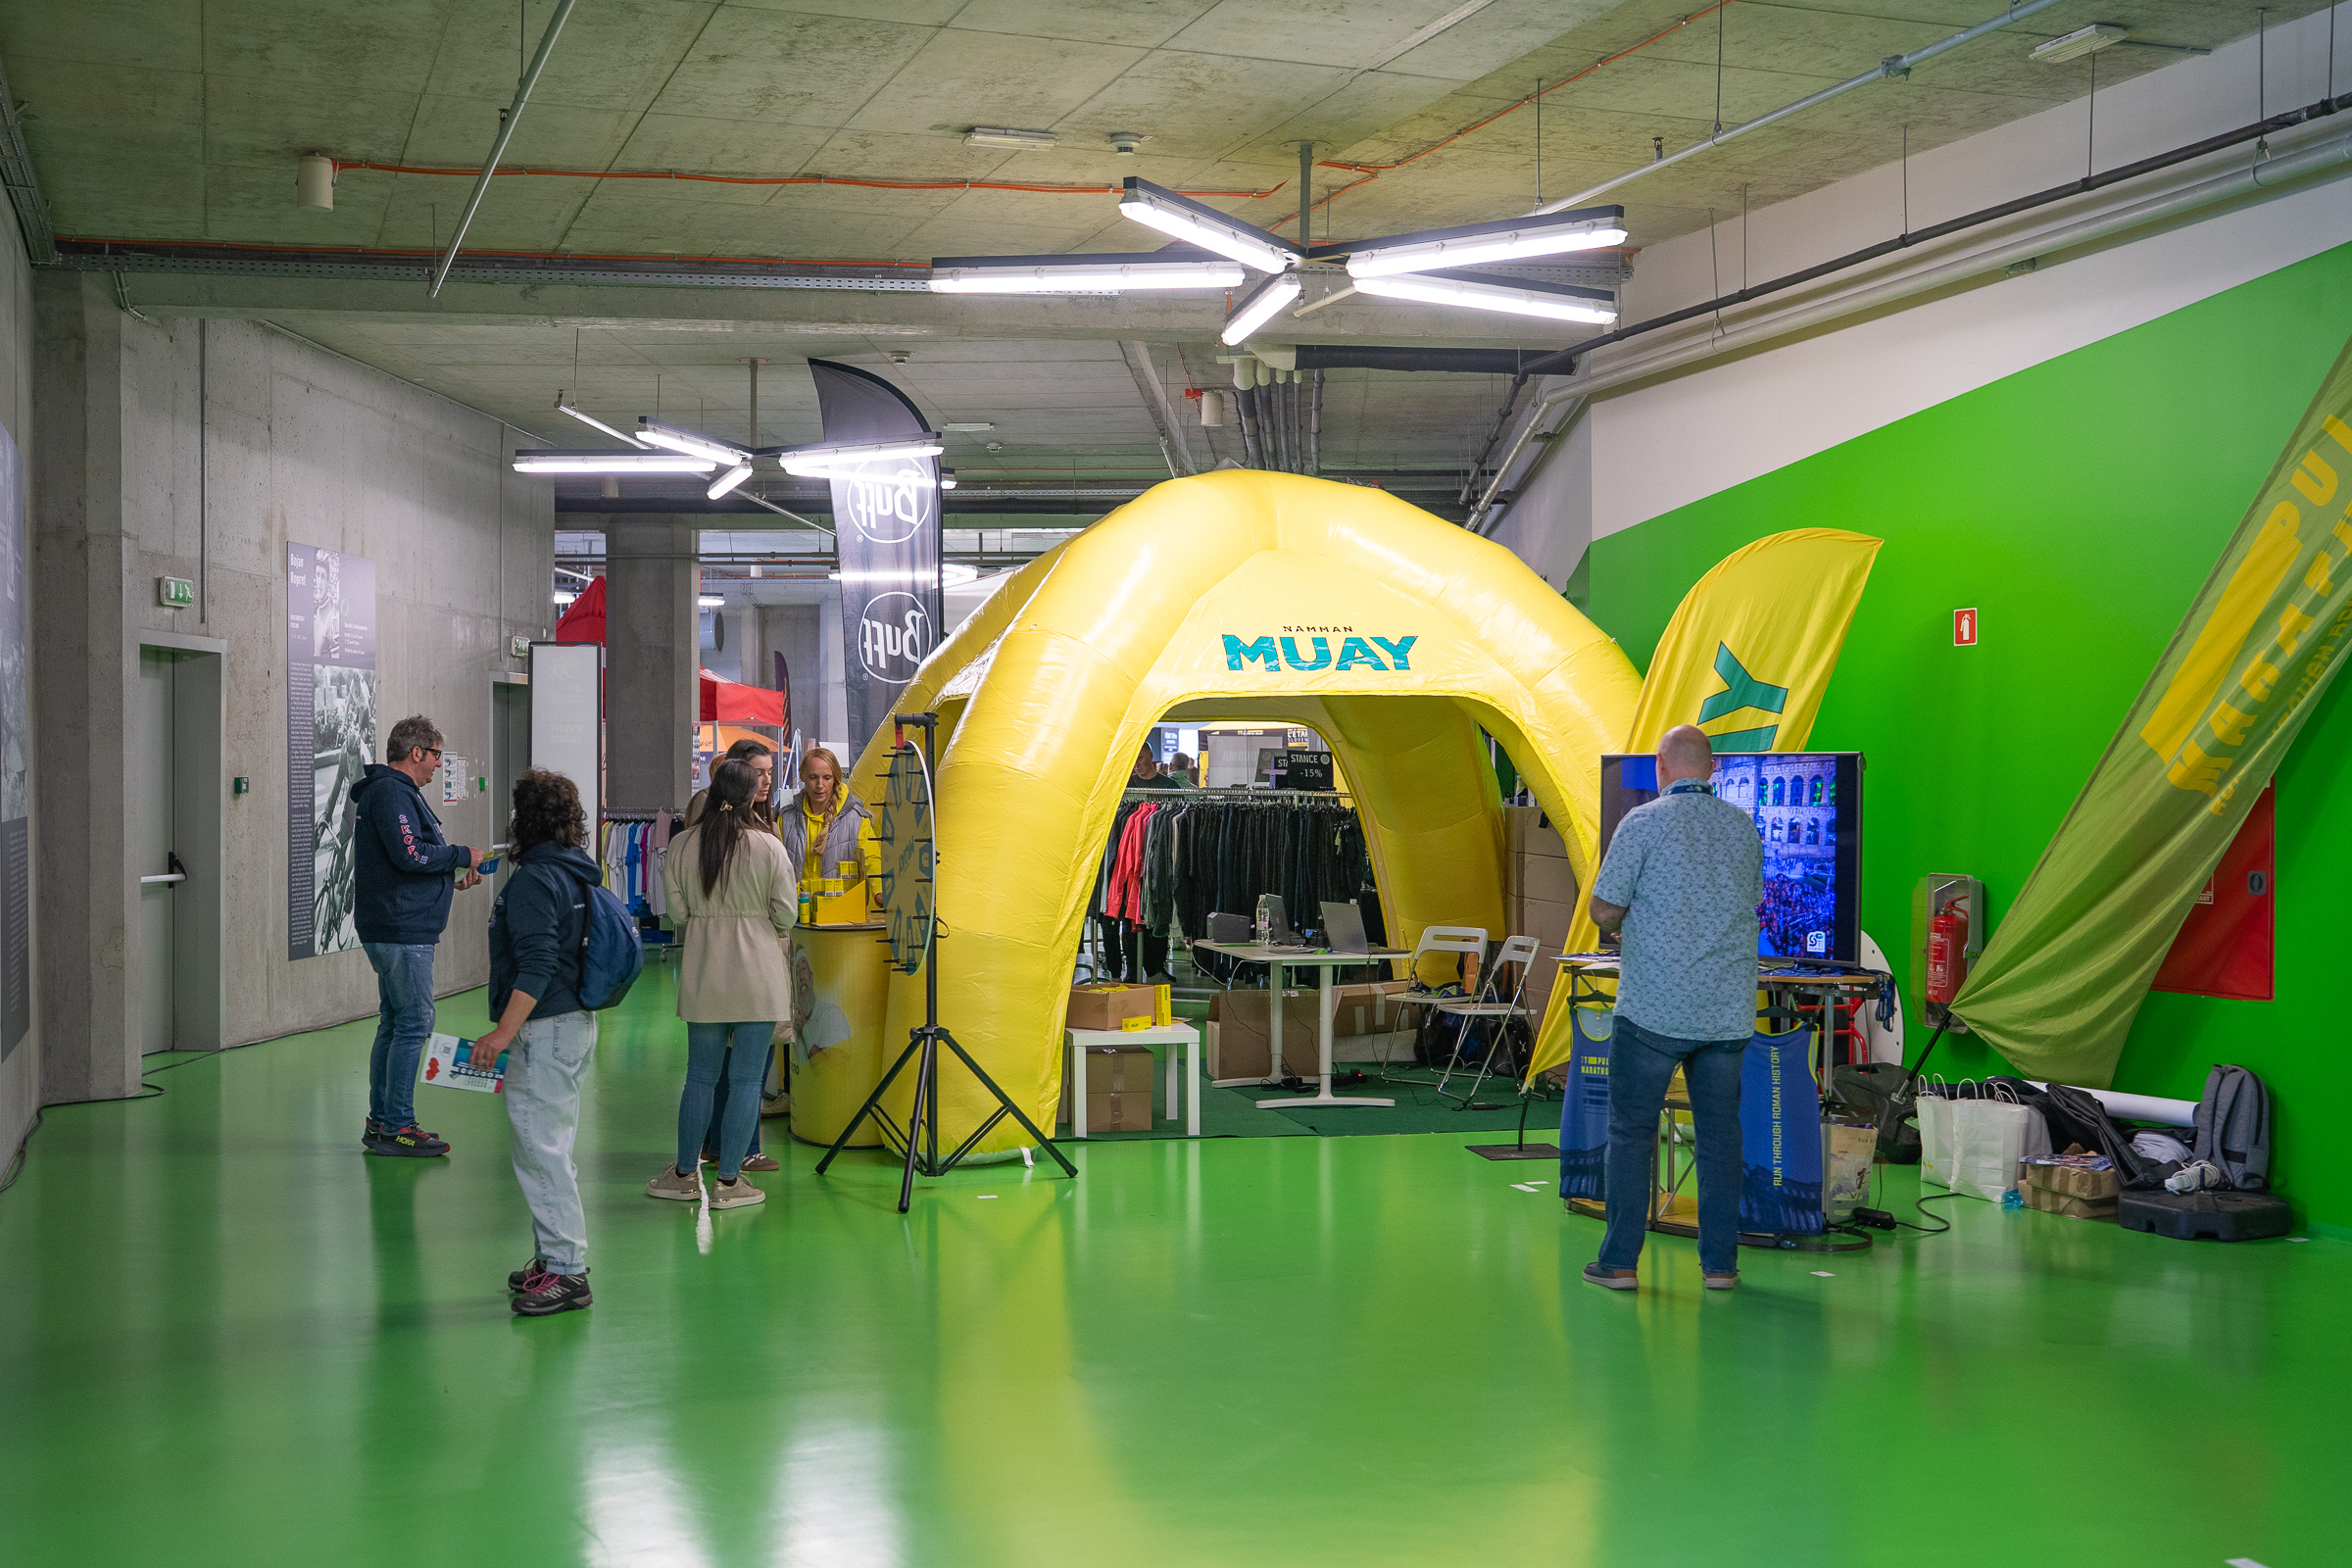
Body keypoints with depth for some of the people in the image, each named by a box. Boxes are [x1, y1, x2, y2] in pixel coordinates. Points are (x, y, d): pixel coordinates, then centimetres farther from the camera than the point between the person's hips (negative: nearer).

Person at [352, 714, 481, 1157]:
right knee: (414, 1023, -9)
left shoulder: (396, 792, 21)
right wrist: (462, 855, -11)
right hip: (401, 931, -11)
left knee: (394, 1024, 14)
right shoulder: (391, 793, -13)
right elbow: (410, 855, -24)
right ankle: (396, 1126, -7)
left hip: (394, 929, 11)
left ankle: (381, 1122, 19)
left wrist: (451, 878, 14)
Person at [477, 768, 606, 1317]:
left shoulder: (533, 880, -17)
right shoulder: (578, 873, 12)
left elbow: (537, 966, -25)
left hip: (544, 1029, -10)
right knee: (552, 1145, 17)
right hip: (577, 1022, 10)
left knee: (539, 1148, -6)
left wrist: (504, 1032, -27)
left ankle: (566, 1270, -5)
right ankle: (554, 1256, 26)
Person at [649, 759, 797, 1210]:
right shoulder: (768, 847, -9)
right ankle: (729, 1180, 5)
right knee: (747, 1079, 3)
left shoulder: (681, 845, -1)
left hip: (703, 973, 3)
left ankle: (684, 1173, 20)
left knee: (700, 1076, 13)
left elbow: (677, 907, 2)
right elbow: (785, 914, -5)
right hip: (758, 972, -3)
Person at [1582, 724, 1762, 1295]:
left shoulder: (1643, 823, -7)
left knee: (1631, 1131, 4)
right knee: (1719, 1134, 9)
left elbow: (1603, 911, -7)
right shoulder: (1744, 827, 7)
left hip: (1655, 1006, -4)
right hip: (1728, 1008, 4)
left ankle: (1620, 1260, 5)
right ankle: (1720, 1263, 12)